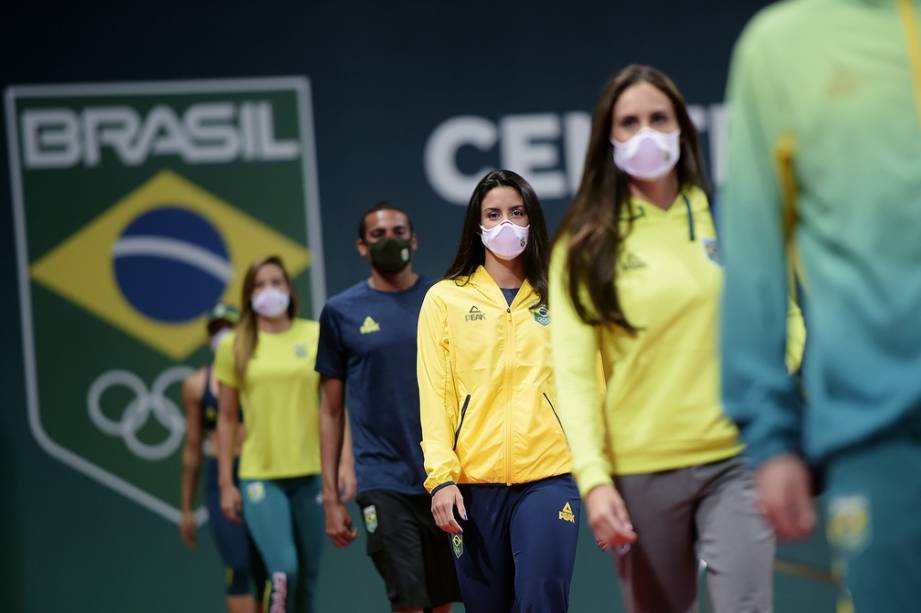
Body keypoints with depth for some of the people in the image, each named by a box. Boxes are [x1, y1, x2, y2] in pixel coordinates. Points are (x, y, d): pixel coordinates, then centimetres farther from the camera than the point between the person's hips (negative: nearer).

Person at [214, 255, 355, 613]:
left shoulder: (316, 336, 3)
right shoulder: (234, 347, 2)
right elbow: (226, 419, 5)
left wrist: (346, 462, -3)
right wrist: (226, 483, 3)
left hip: (310, 474, 2)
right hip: (259, 476, -2)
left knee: (308, 576, 7)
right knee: (283, 571, -18)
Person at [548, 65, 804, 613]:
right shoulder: (587, 245, -2)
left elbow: (784, 319, 12)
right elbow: (573, 372, -7)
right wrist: (593, 479, -18)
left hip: (736, 459, 1)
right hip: (641, 473, -1)